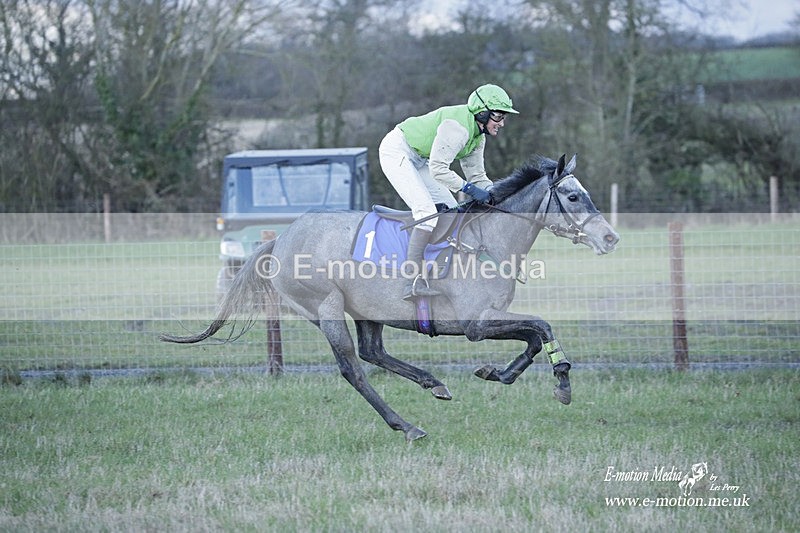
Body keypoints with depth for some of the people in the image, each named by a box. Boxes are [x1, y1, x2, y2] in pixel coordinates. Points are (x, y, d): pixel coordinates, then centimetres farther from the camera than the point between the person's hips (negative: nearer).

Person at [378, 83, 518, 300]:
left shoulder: (478, 134, 3)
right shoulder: (457, 127, -28)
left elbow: (476, 175, 8)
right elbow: (438, 169, -30)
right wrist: (469, 188, -30)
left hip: (418, 159, 11)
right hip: (396, 152, -11)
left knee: (451, 210, 7)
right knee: (428, 212, -22)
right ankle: (414, 283, -29)